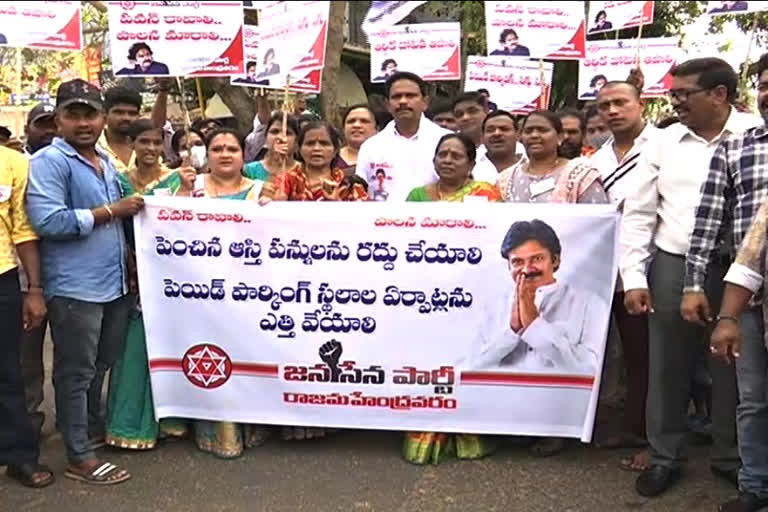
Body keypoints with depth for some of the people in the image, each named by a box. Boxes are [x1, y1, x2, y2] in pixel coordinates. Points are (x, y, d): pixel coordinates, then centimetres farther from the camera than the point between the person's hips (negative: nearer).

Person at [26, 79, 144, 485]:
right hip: (75, 287, -8)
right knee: (76, 372, 2)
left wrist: (129, 262, 12)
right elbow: (48, 221, -23)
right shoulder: (49, 161, -11)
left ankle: (93, 427, 38)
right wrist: (110, 211, -18)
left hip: (114, 283, 8)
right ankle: (79, 458, 12)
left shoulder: (106, 162, 15)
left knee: (101, 366, 20)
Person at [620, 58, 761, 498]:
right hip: (672, 267, 2)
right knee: (668, 366, 9)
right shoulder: (663, 145, 7)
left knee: (733, 365, 9)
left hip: (738, 269, -2)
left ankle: (731, 457, 28)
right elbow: (639, 213, 8)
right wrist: (635, 277, 2)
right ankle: (665, 456, 25)